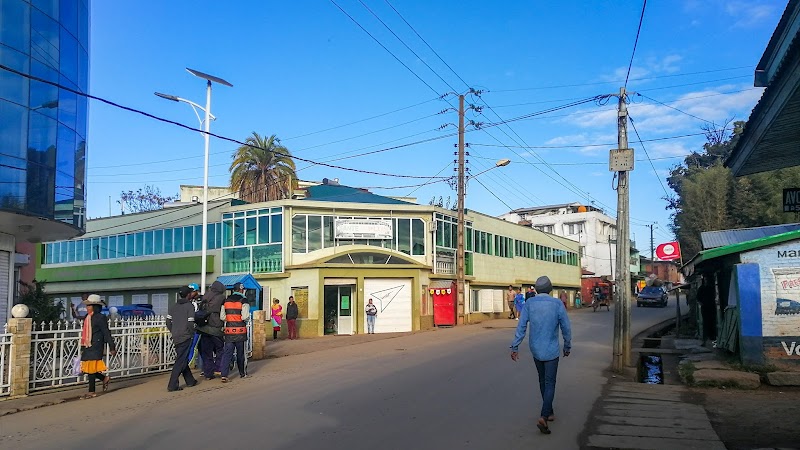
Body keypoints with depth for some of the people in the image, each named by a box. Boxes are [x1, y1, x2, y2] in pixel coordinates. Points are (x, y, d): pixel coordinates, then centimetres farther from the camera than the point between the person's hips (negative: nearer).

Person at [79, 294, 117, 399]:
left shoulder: (100, 317, -11)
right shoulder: (86, 317, 13)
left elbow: (106, 333, -12)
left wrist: (112, 347, -12)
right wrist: (82, 348, 24)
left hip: (96, 346, -8)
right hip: (87, 347, 8)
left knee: (91, 368, -4)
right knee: (86, 367, 9)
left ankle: (92, 392, 7)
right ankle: (105, 378, 29)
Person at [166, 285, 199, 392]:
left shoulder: (172, 306, 7)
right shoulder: (190, 306, -12)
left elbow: (168, 322, 7)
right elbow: (190, 323, -17)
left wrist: (174, 332, 18)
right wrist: (192, 334, -1)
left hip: (176, 338, 7)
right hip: (186, 337, -7)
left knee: (183, 359, 17)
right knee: (180, 362, -3)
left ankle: (190, 381, 28)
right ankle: (172, 385, -6)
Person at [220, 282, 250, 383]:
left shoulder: (226, 301, 8)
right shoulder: (243, 301, -8)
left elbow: (222, 317, 6)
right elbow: (245, 317, -16)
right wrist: (244, 320, 6)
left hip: (229, 330, 3)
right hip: (240, 330, -3)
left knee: (227, 352, 3)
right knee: (240, 352, 11)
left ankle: (224, 375, -8)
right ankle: (242, 373, 24)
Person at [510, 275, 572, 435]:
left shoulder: (529, 303, -5)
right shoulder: (557, 304, -10)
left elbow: (521, 326, -7)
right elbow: (566, 328, -4)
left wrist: (515, 346, -2)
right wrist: (567, 347, 10)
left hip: (536, 350, 3)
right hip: (551, 350, -3)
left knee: (543, 381, 20)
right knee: (549, 384, 1)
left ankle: (549, 412, 31)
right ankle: (543, 417, -14)